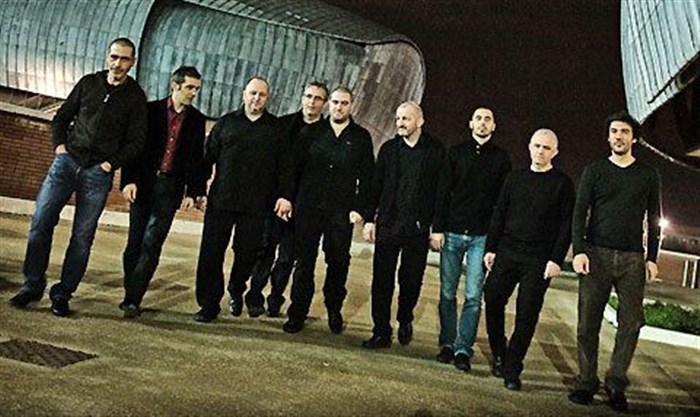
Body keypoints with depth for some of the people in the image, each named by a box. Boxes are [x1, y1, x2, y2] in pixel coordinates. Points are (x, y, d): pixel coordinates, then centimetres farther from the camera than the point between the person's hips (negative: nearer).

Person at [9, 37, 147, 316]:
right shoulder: (89, 83, 9)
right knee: (41, 222, -5)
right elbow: (61, 117, 16)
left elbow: (136, 141, 0)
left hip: (98, 173, -2)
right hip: (67, 161, 3)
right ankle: (32, 285, 8)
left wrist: (111, 163, -9)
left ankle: (62, 294, 9)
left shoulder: (135, 97, 1)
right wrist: (59, 145, 1)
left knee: (82, 236, -1)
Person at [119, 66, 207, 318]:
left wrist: (193, 192, 1)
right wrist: (129, 180, -11)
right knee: (135, 243, 5)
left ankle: (133, 300, -6)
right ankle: (130, 296, 16)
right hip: (143, 184, 0)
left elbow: (196, 159, 9)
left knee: (151, 245, -8)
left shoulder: (197, 120, 8)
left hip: (170, 188, 0)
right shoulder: (151, 110, 2)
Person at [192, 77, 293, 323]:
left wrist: (285, 195, -5)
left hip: (255, 205, -1)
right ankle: (209, 304, 10)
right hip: (220, 200, 1)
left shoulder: (276, 128, 9)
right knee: (211, 253, 0)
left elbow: (284, 166, 6)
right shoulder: (227, 122, 11)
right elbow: (208, 156, 9)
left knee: (247, 252, 2)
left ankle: (236, 291, 30)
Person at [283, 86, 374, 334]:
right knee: (304, 261, 4)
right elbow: (296, 165, 8)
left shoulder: (361, 137, 6)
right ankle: (298, 313, 12)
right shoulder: (313, 132, 8)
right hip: (309, 207, 1)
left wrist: (360, 209, -4)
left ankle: (334, 309, 22)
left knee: (338, 262, 4)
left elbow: (367, 177, 4)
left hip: (342, 212, 0)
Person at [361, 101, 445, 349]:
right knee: (382, 279, 2)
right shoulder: (389, 149, 8)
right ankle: (381, 332, 12)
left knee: (411, 280, 6)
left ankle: (405, 320, 32)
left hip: (418, 228, -2)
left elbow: (442, 190, 0)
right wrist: (370, 219, 4)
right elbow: (375, 186, 9)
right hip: (388, 224, 2)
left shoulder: (436, 151, 0)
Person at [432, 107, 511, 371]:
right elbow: (443, 192, 6)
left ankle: (463, 349, 2)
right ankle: (447, 344, 15)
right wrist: (438, 228, -2)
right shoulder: (456, 153, 8)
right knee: (447, 294, 4)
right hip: (452, 233, 1)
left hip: (482, 237, -1)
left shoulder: (501, 158, 7)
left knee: (473, 296, -4)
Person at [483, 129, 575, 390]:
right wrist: (491, 248, 6)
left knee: (526, 316, -2)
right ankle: (498, 355, 20)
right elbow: (499, 215, 13)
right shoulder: (515, 178, 12)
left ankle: (512, 370, 7)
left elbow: (567, 224, -2)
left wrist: (556, 259, -10)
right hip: (507, 253, 3)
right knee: (492, 301, -1)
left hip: (539, 261, -3)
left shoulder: (562, 183, 2)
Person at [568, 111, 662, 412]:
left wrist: (652, 258, 4)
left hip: (632, 259, 1)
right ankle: (586, 382, 7)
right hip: (596, 255, -1)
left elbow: (654, 220, 14)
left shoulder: (648, 175, 12)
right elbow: (579, 213, 3)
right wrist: (579, 250, -9)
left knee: (632, 322, -5)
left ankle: (616, 383, 7)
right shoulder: (594, 170, 9)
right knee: (588, 323, -1)